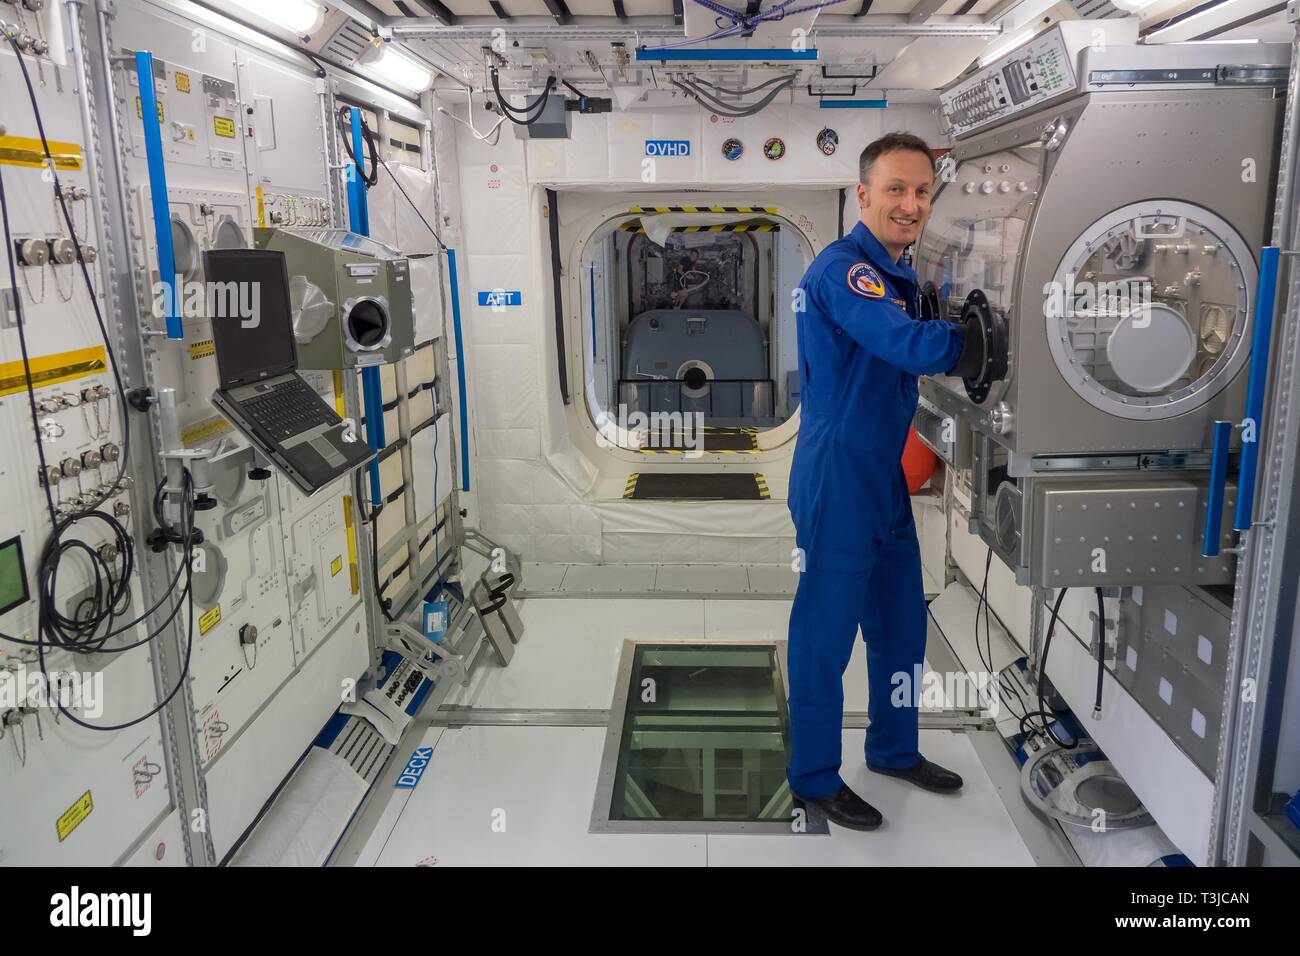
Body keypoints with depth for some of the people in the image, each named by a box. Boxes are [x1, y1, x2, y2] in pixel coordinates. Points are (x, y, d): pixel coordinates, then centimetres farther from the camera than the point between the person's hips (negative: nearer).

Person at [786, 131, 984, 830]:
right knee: (825, 633, 4)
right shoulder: (843, 269, -18)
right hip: (836, 479, -10)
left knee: (901, 624, 19)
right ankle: (815, 779, 21)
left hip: (887, 478, 10)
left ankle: (894, 750, 39)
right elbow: (915, 348, -31)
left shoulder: (898, 274, 14)